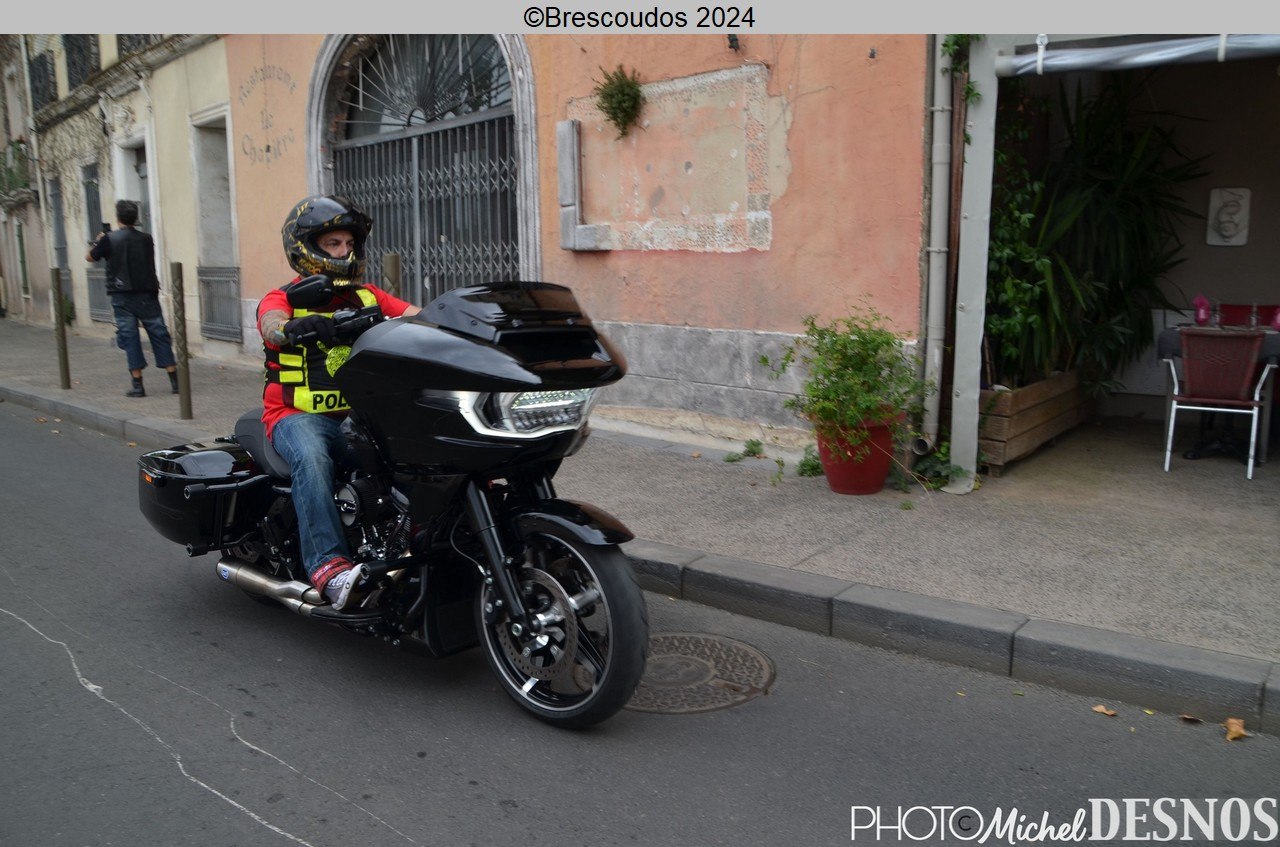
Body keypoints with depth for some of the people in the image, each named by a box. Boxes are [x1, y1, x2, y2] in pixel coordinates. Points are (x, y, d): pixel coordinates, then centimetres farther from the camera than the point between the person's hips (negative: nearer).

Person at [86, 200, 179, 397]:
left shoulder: (109, 239, -5)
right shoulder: (146, 239, 3)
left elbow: (89, 257, 10)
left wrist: (98, 241, 24)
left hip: (122, 296, -2)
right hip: (147, 295, 2)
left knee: (130, 338, 2)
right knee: (159, 335, 4)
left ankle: (138, 385, 0)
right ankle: (175, 381, 1)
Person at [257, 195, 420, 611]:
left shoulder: (367, 296, 17)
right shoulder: (283, 299, 5)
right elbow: (272, 326, -19)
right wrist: (301, 325, -43)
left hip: (359, 413, 4)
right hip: (300, 415, -3)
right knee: (311, 459, -36)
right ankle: (328, 566, -42)